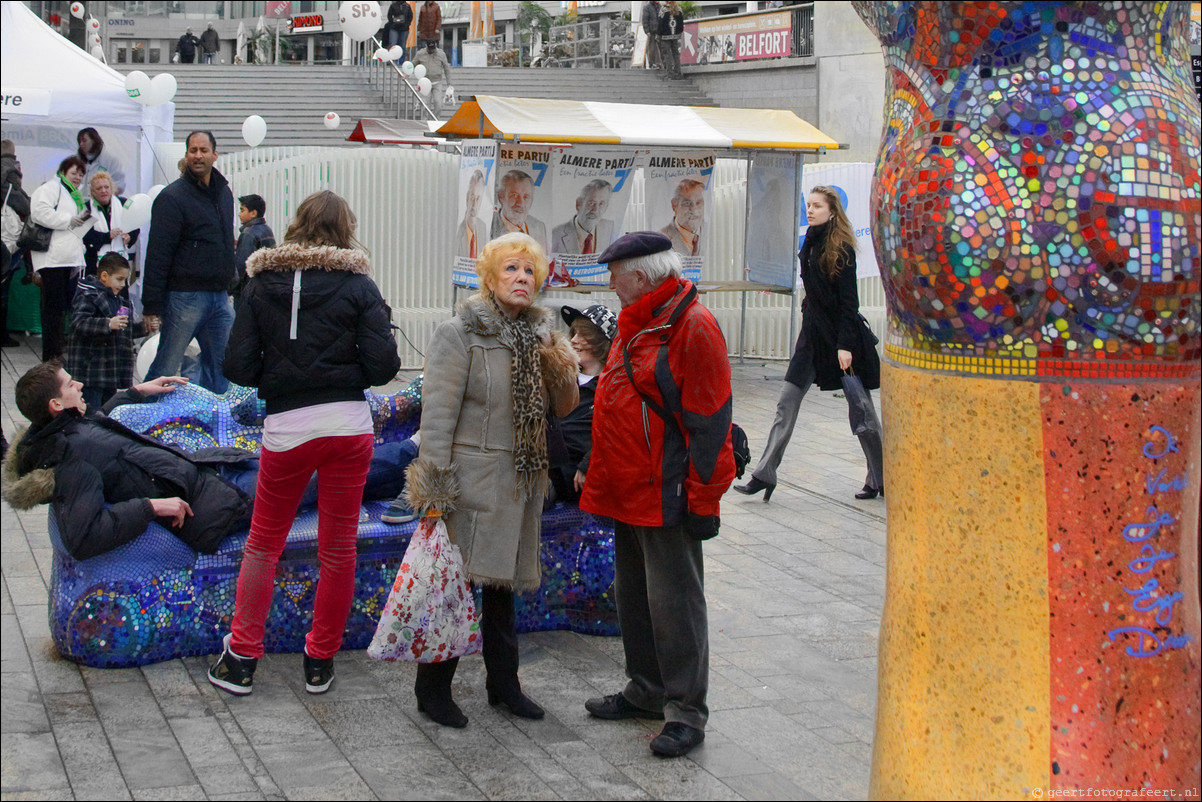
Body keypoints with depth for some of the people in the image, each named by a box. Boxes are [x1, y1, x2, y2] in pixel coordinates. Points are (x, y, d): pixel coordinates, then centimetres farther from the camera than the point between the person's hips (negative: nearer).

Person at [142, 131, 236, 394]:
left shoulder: (224, 192, 14)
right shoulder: (173, 197, -9)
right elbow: (158, 255, -13)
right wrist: (151, 305, -16)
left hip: (219, 296, 7)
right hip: (185, 296, -7)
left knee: (220, 367, 10)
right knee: (165, 368, -4)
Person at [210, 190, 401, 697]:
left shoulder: (261, 283, 3)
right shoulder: (358, 285, -1)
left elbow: (238, 367, -1)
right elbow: (382, 367, -7)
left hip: (285, 428, 1)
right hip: (348, 425, -1)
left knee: (263, 545, 16)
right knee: (338, 549, 11)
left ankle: (241, 659, 18)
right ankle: (320, 660, 20)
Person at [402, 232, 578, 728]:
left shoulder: (539, 337, 10)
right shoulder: (460, 334, -9)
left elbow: (563, 409, 14)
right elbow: (437, 413, -13)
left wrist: (562, 370, -7)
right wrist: (433, 489, -18)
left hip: (521, 481, 7)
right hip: (471, 479, -6)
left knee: (503, 581, 16)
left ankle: (503, 682, 28)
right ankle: (433, 688, 10)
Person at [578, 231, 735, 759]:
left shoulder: (692, 327, -15)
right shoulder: (636, 324, 15)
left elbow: (709, 420, -18)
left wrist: (703, 499, -18)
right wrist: (596, 471, 23)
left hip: (666, 496, -10)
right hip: (628, 492, 10)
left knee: (673, 602, -3)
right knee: (634, 595, 17)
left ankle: (686, 712, 5)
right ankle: (647, 691, 30)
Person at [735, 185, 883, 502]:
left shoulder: (841, 247, -11)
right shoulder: (809, 243, 10)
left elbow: (848, 300, -15)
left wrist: (845, 344, -20)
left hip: (838, 334, -7)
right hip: (812, 333, 7)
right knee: (786, 404, 0)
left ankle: (880, 479, 16)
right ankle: (764, 474, 1)